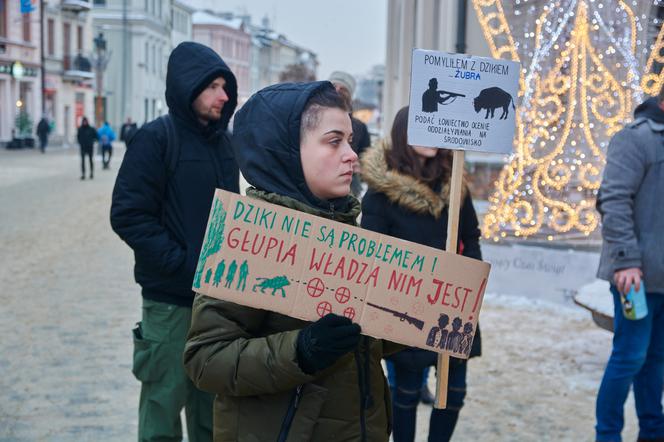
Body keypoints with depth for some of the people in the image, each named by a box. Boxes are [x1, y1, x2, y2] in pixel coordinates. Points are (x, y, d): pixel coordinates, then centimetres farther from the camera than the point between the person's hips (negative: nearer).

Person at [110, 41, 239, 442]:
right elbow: (129, 215, -15)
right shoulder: (157, 138, -9)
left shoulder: (224, 140, 9)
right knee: (165, 401, 2)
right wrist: (183, 265, -19)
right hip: (171, 298, -6)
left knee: (212, 402, 15)